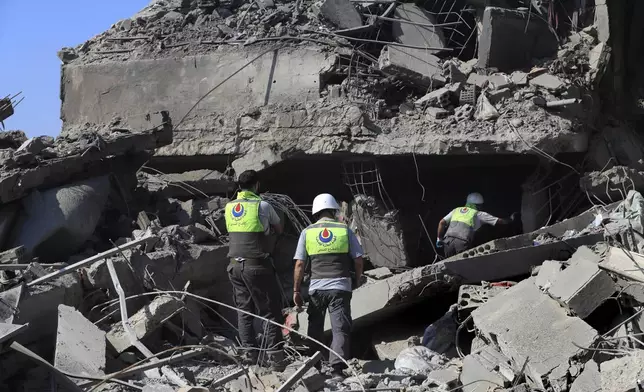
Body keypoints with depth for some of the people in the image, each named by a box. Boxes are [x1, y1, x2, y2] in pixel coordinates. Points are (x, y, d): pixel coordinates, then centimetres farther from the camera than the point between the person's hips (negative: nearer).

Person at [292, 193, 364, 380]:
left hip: (316, 288, 1)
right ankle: (337, 369, -15)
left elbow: (299, 264, 0)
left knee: (315, 329, 15)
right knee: (340, 329, -2)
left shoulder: (307, 232, 3)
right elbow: (358, 260, 2)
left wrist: (296, 290, 6)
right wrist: (357, 280, 18)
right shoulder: (345, 230, 2)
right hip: (340, 287, -1)